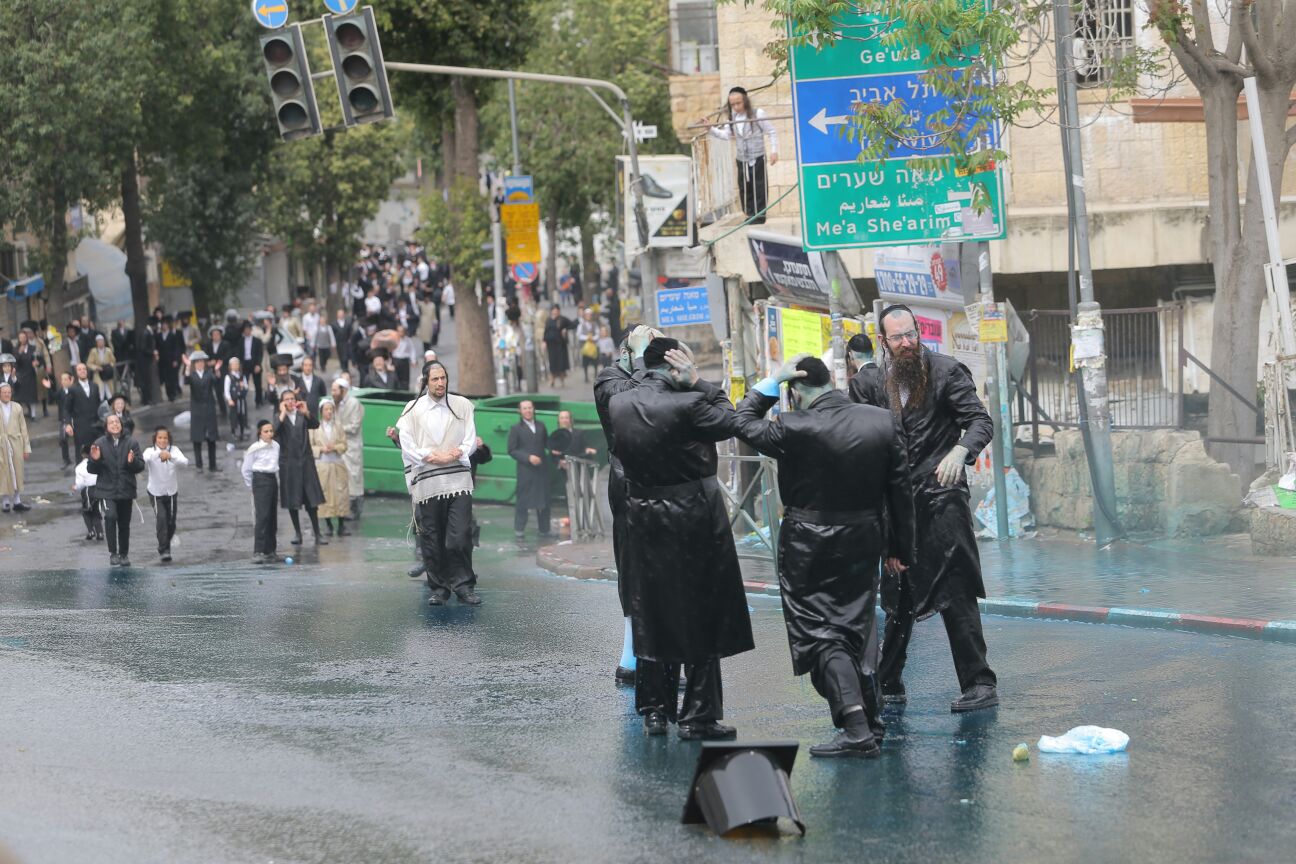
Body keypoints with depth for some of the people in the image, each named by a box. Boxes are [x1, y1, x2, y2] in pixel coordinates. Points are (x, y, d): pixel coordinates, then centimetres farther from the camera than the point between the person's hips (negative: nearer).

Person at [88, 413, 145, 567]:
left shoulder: (131, 443, 0)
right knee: (110, 516, -25)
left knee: (124, 524, 12)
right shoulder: (100, 444, -3)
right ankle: (112, 553, -16)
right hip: (106, 490, -2)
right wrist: (95, 460, -20)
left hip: (126, 491, 2)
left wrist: (132, 461, -20)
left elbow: (141, 466, 0)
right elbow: (91, 470, 0)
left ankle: (124, 555, 31)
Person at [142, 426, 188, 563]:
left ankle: (166, 545, 35)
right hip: (156, 492, -2)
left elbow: (184, 462, -25)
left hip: (172, 491, 2)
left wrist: (171, 457, -44)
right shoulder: (150, 451, -12)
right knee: (161, 520, -15)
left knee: (171, 522, 10)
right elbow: (144, 459, -35)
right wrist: (158, 454, -53)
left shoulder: (174, 450, -7)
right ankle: (164, 551, -9)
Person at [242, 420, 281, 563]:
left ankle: (269, 551, 17)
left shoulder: (276, 446, 6)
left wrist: (276, 480, 12)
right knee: (262, 516, -13)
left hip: (273, 479, 7)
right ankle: (258, 553, -15)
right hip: (260, 480, -7)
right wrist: (251, 485, 4)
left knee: (272, 517, 9)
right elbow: (246, 469, -2)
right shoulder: (255, 448, -11)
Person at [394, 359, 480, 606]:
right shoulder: (413, 409, 5)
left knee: (460, 536, -9)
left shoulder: (462, 405, 10)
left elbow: (470, 440, 6)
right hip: (426, 483, 0)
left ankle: (463, 585, -2)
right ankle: (439, 588, 11)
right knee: (431, 540, 2)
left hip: (458, 481, 0)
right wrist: (434, 456, -11)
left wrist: (456, 454, -12)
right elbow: (407, 446, -1)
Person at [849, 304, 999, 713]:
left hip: (940, 495, -4)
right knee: (897, 596, 12)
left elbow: (980, 421, -8)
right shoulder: (868, 381, 7)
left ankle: (979, 683, -4)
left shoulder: (945, 371, -3)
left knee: (955, 591, -7)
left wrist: (960, 451, -29)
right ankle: (888, 683, 22)